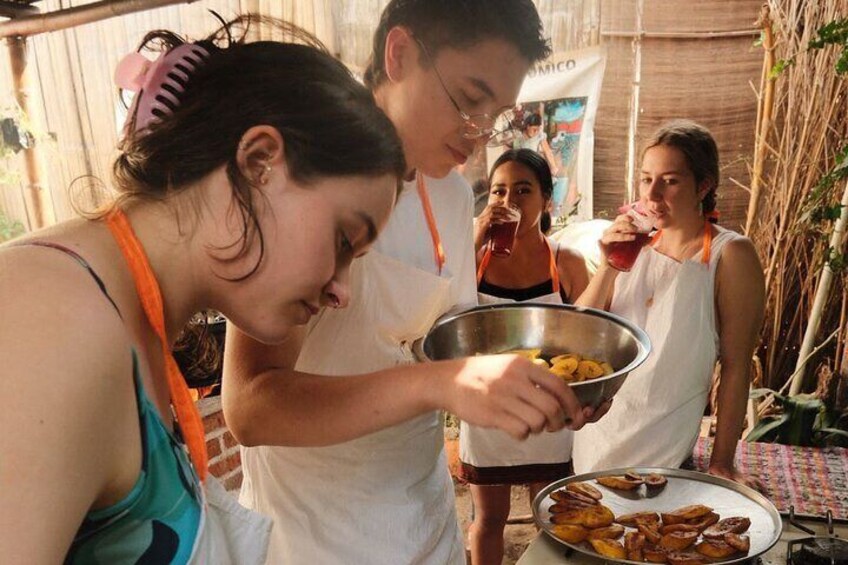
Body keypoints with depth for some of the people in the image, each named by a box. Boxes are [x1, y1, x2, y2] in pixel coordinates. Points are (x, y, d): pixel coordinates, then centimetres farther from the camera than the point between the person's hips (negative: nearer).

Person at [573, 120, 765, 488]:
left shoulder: (730, 255, -14)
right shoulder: (635, 245, 0)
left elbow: (736, 365, -12)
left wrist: (721, 462, -11)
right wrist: (608, 266, -18)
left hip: (662, 446, -4)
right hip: (597, 427, 5)